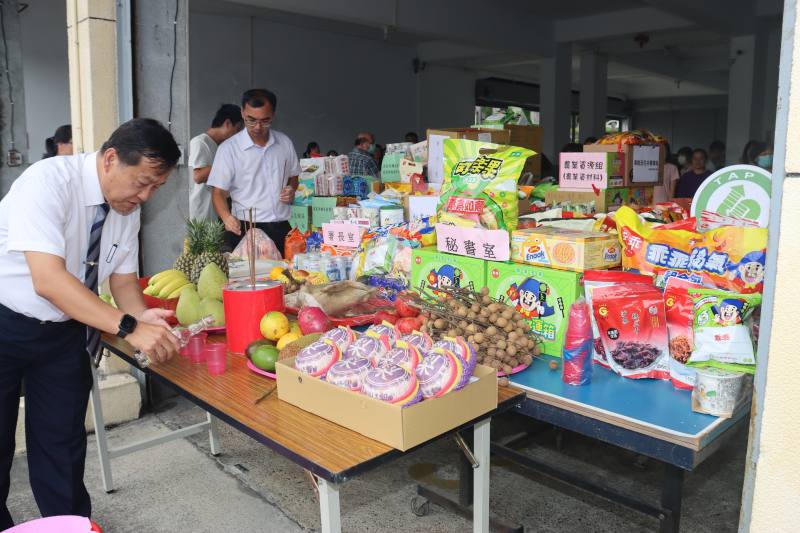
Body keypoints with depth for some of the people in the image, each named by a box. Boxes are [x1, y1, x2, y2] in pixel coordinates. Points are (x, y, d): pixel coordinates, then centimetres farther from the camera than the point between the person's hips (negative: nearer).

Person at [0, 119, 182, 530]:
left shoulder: (128, 208, -5)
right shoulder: (48, 181, -26)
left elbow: (123, 279, 3)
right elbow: (48, 280, -35)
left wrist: (141, 317, -18)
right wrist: (128, 328, -40)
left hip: (64, 331, 5)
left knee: (62, 443, 12)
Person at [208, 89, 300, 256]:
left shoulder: (285, 143, 5)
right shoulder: (229, 148, -6)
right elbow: (218, 192, -6)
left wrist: (291, 190, -2)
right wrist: (227, 217, -25)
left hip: (281, 229, 3)